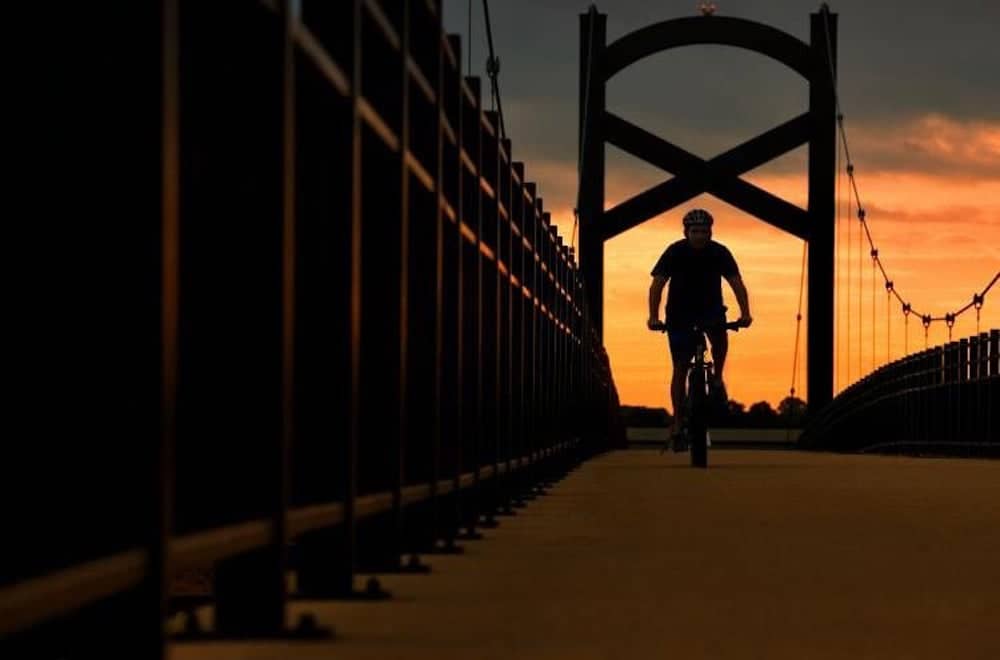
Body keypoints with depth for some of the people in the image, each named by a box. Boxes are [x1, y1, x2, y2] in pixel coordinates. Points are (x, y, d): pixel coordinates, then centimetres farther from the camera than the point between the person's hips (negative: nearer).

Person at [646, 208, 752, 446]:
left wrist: (745, 313, -31)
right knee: (680, 368, -5)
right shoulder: (675, 252, -15)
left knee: (720, 336, -33)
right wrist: (653, 317, -32)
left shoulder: (719, 253, -11)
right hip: (680, 313, -1)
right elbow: (657, 285, -19)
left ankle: (717, 379, -8)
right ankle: (677, 422, 1)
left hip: (710, 309, 1)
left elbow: (737, 283, -15)